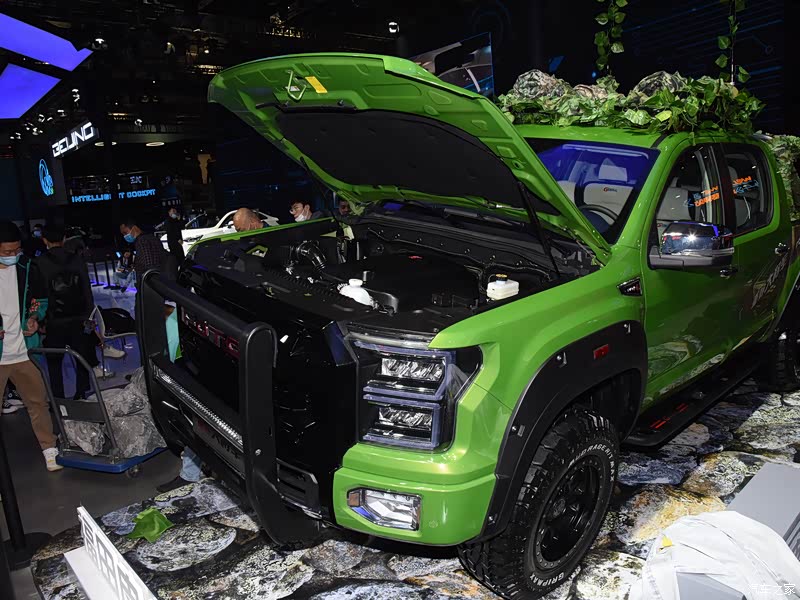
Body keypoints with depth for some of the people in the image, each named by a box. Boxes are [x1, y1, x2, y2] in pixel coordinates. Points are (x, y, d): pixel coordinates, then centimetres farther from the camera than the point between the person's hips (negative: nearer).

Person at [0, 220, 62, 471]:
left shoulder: (27, 268, 1)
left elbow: (41, 299, 16)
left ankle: (50, 450, 26)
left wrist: (35, 318, -3)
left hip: (23, 350, 3)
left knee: (38, 401, 13)